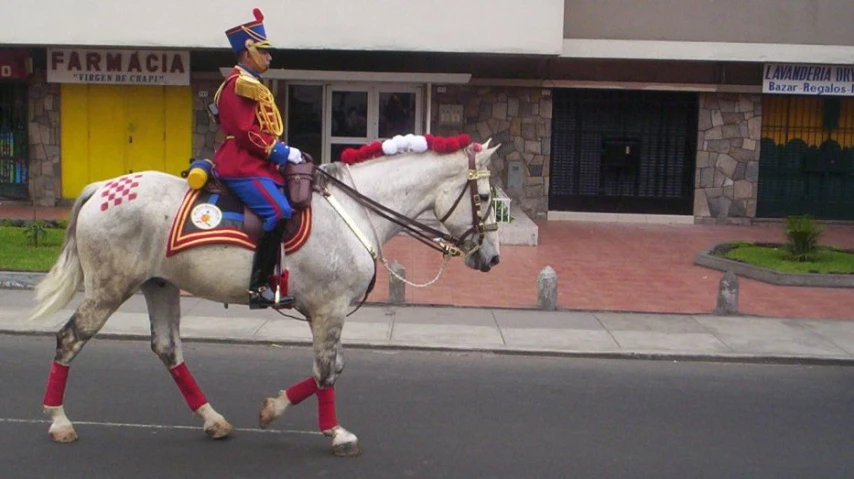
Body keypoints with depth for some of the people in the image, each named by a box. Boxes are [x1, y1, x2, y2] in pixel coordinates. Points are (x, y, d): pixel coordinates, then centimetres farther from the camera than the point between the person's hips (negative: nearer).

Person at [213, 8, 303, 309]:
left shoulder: (252, 85, 22)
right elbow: (245, 133, -18)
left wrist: (282, 152, 9)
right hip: (242, 166, -11)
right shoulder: (239, 84, -10)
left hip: (255, 163, 11)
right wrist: (282, 152, -16)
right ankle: (259, 288, -24)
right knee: (279, 212, -27)